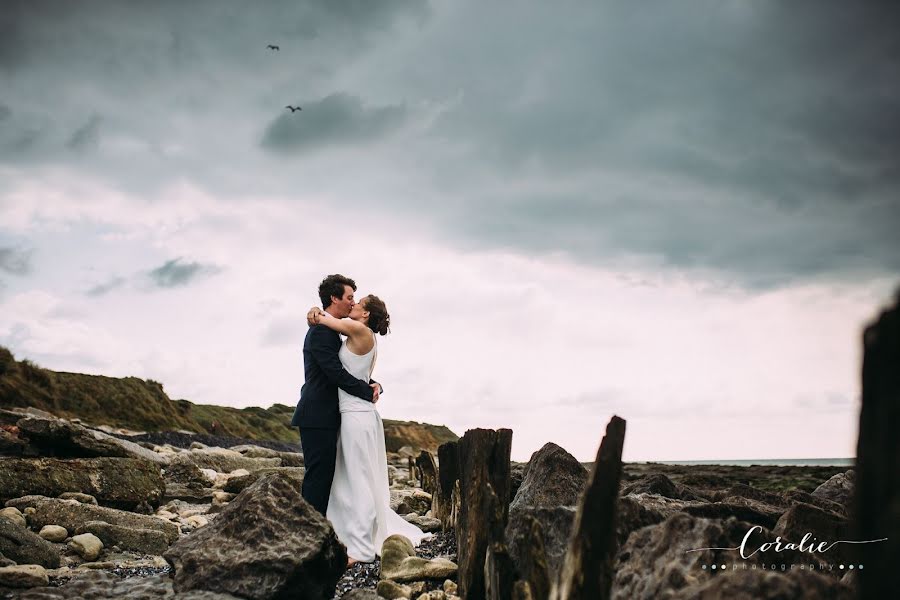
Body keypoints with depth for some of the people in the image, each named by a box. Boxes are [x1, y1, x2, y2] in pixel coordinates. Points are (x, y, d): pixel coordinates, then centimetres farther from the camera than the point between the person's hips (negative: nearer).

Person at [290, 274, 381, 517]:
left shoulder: (329, 331, 20)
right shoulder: (321, 331, -13)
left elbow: (349, 370, 20)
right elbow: (336, 372, -21)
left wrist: (372, 384, 2)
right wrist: (368, 393, -12)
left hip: (323, 417, 10)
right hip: (318, 417, -10)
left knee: (324, 476, 11)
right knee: (318, 476, -9)